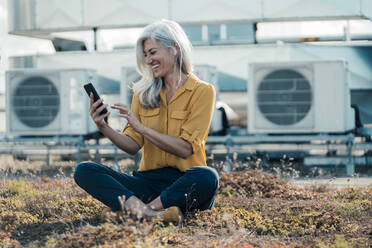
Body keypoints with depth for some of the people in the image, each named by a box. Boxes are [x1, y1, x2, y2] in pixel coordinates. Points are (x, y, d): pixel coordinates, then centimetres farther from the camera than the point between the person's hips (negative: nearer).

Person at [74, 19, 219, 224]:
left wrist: (141, 127, -15)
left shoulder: (202, 91, 1)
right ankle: (149, 213, -42)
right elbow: (133, 146, 5)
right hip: (148, 182, 4)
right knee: (84, 170, -19)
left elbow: (185, 149, -10)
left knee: (207, 177, -39)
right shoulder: (143, 92, 14)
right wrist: (104, 128, -12)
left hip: (184, 183, -4)